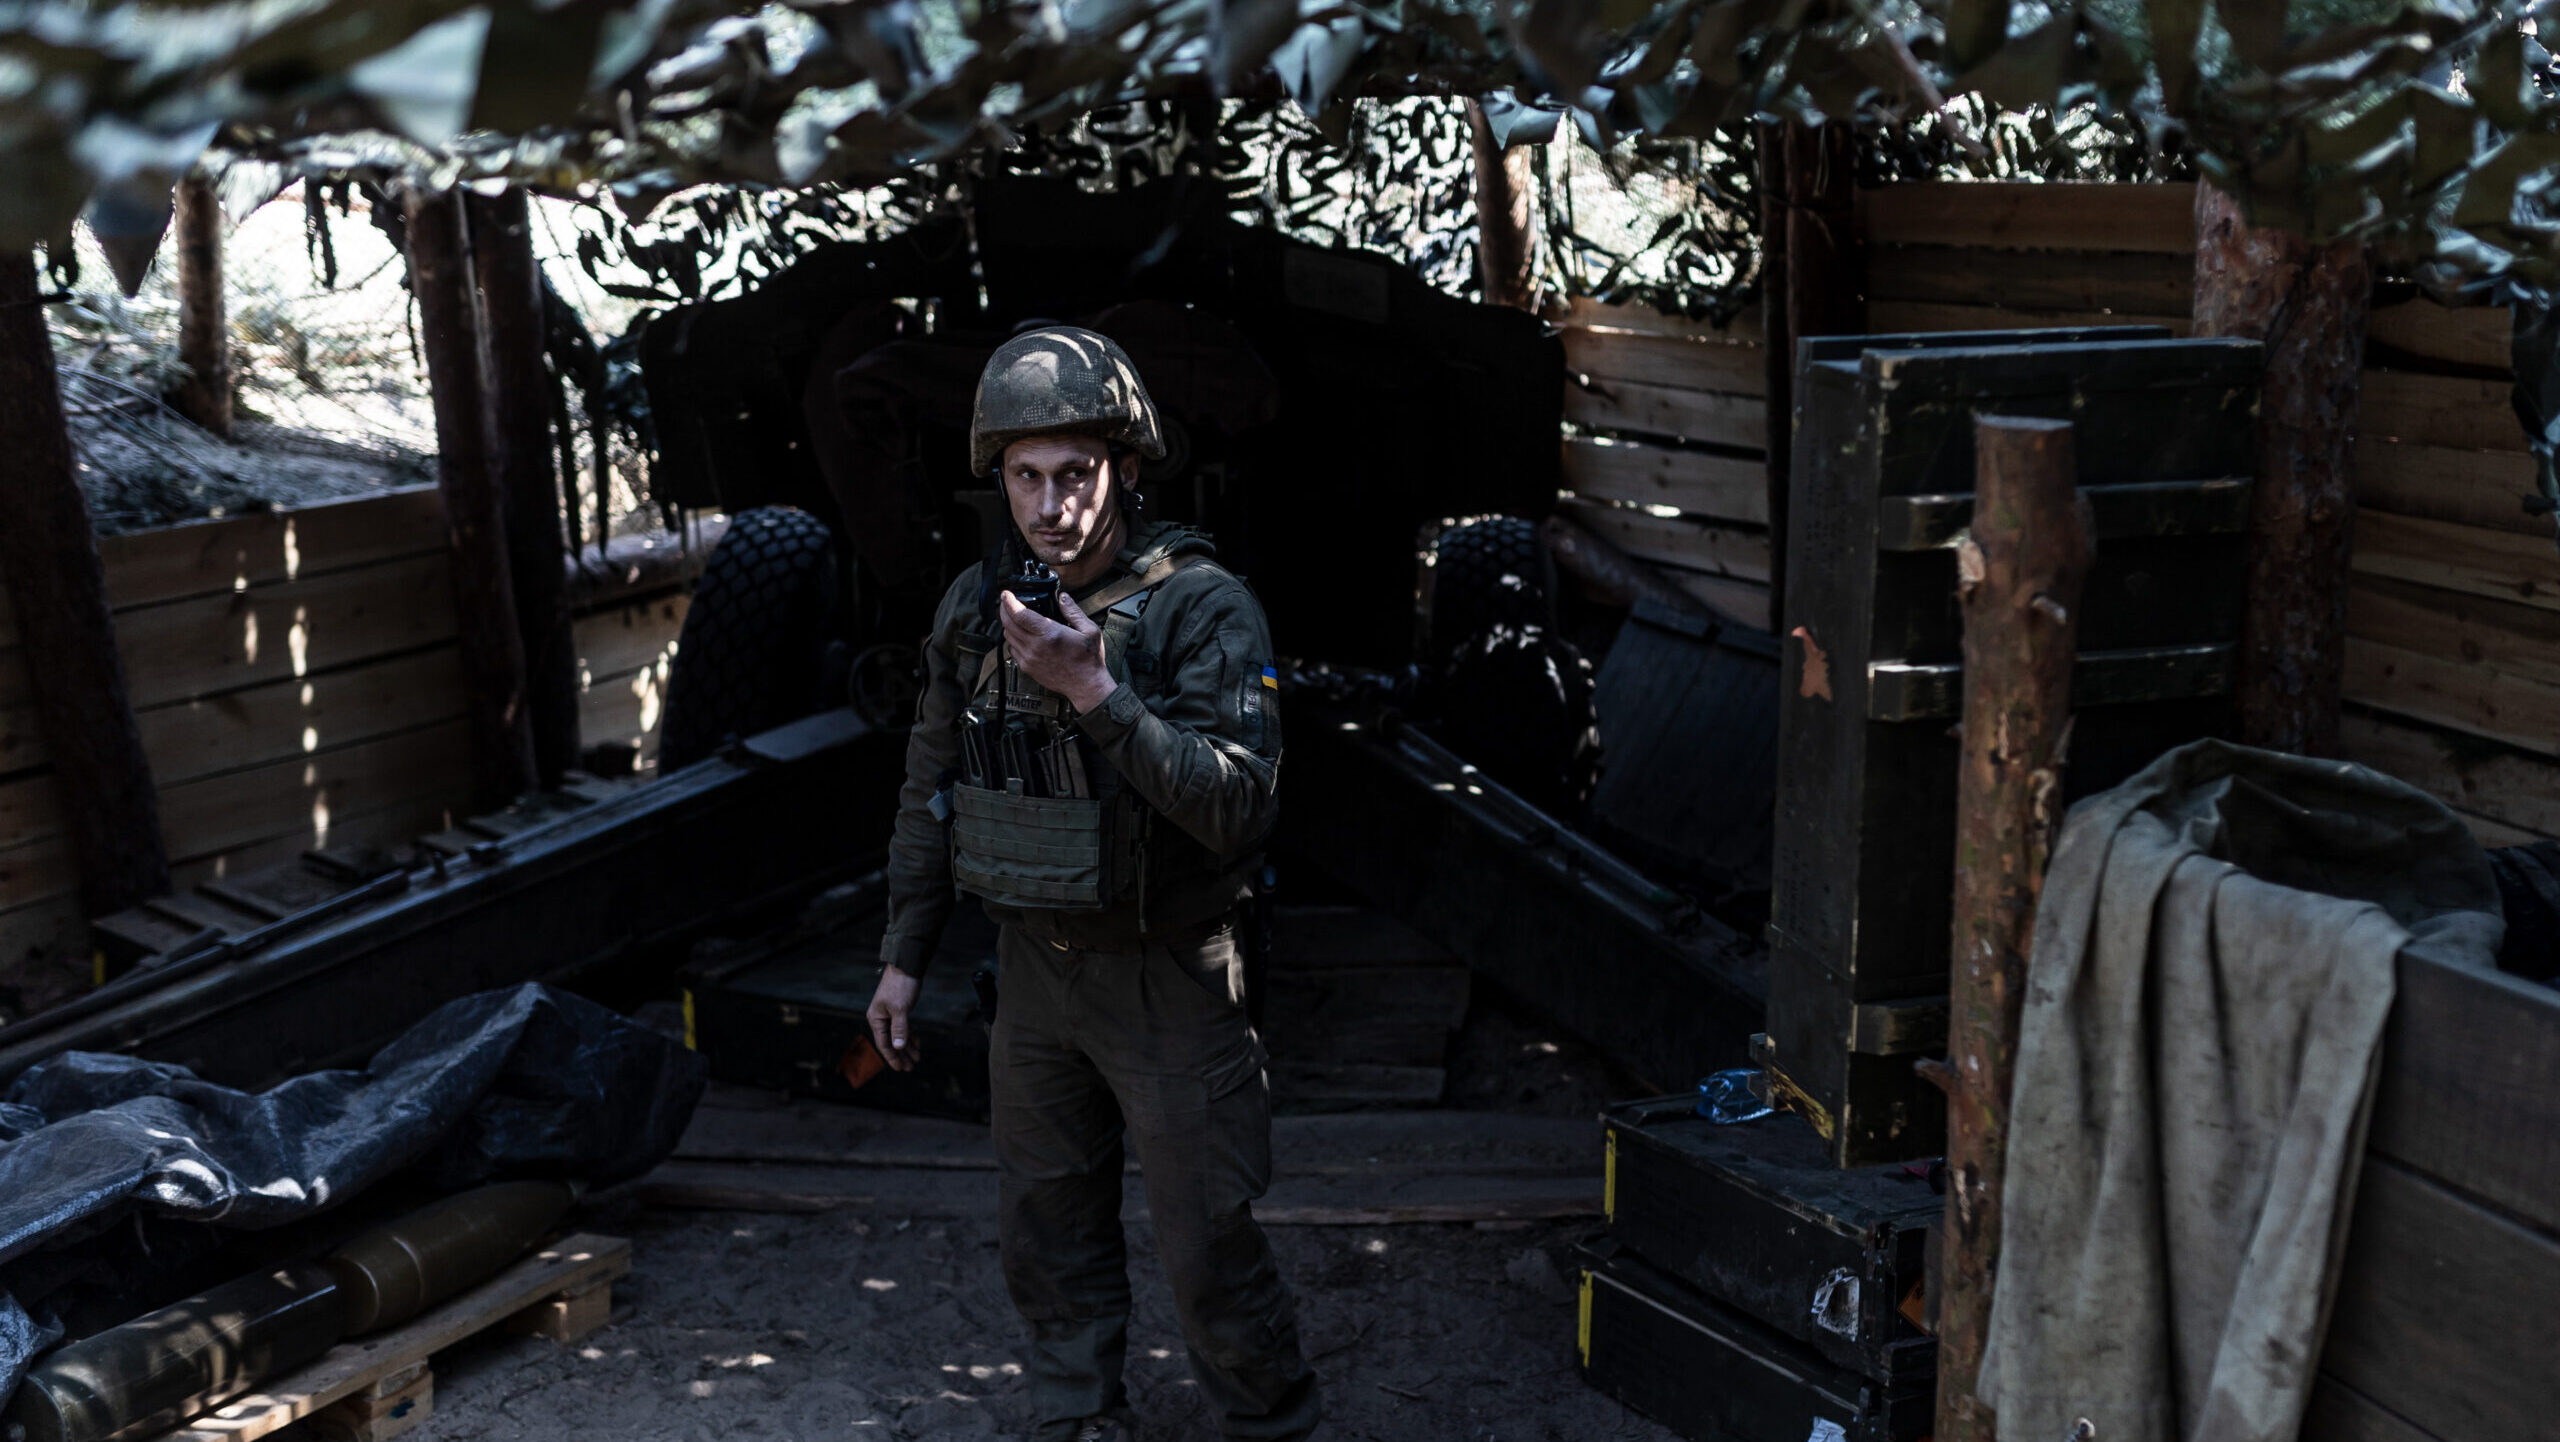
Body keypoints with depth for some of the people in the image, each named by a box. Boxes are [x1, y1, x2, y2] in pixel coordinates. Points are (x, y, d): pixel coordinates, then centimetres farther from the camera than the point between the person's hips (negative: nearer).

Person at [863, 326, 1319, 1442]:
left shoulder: (1201, 605, -16)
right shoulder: (976, 603, 2)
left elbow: (1236, 805, -25)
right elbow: (930, 787, 12)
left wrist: (1096, 693, -33)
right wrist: (904, 953, 13)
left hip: (1165, 975, -5)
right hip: (1033, 965, 6)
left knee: (1206, 1246, 2)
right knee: (1046, 1229, 17)